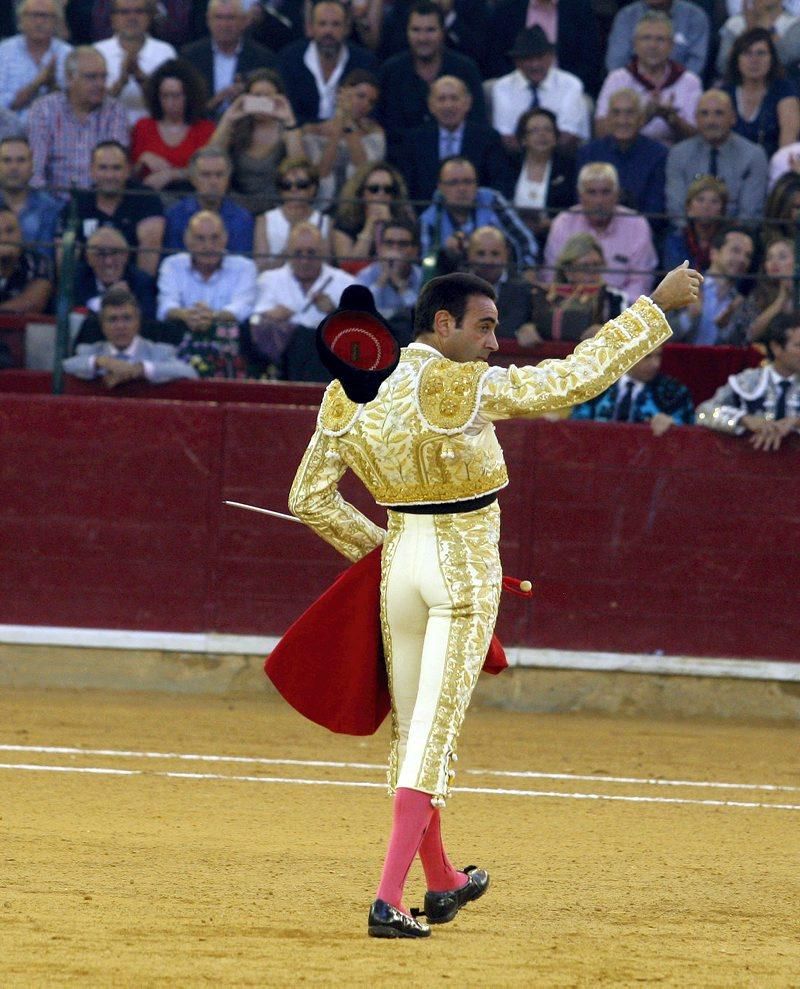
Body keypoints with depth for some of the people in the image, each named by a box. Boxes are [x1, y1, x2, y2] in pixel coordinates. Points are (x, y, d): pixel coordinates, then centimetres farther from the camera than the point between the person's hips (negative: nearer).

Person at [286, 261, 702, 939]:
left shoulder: (357, 394, 0)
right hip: (466, 568, -6)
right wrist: (657, 305, -9)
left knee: (411, 729, 17)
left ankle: (441, 881, 35)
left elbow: (309, 497, 4)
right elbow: (581, 376, -15)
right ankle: (388, 900, -15)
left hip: (400, 559, 6)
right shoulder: (470, 388, -17)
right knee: (434, 731, -6)